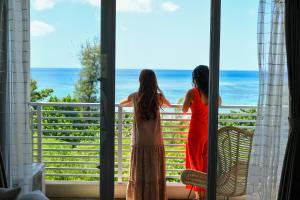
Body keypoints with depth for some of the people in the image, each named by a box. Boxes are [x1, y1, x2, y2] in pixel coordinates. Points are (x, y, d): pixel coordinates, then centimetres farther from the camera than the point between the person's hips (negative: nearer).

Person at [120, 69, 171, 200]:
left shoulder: (135, 97, -1)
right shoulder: (159, 97, -2)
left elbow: (121, 103, 20)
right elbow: (169, 105, 21)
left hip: (139, 143, 0)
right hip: (156, 143, 0)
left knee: (139, 176, 8)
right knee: (155, 176, 7)